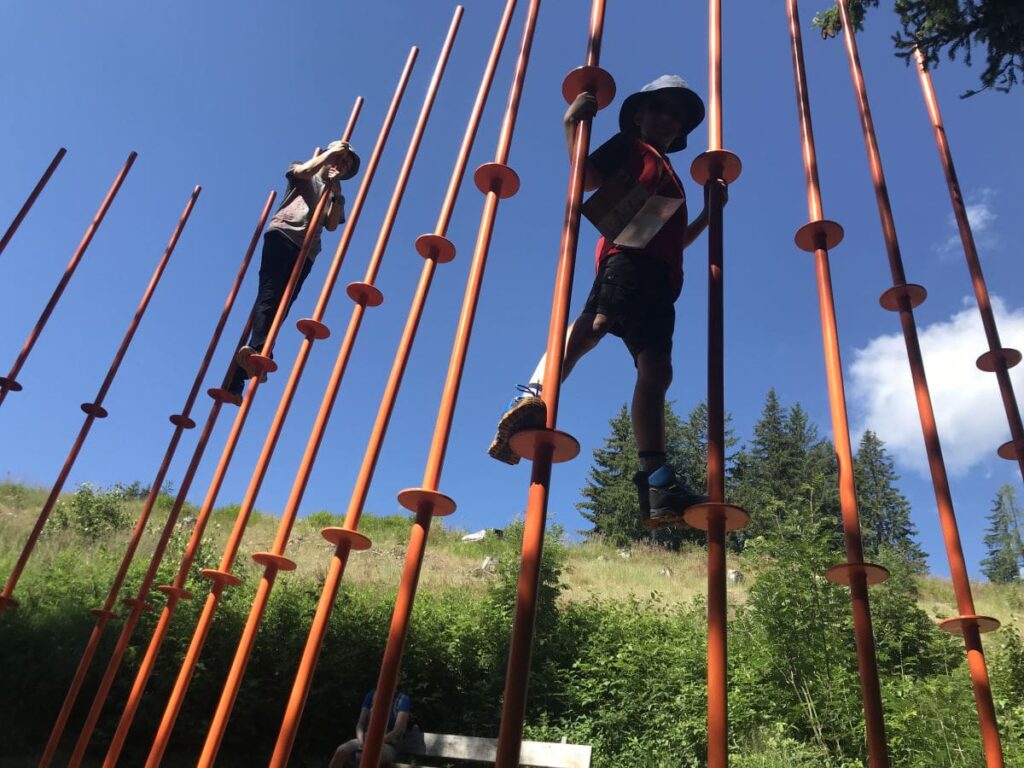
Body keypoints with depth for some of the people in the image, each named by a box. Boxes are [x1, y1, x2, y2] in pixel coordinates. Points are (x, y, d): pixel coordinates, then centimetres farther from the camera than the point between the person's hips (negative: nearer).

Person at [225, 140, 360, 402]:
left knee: (281, 305, -10)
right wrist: (331, 151, 5)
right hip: (282, 233, -3)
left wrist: (336, 193, 4)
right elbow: (304, 170, -2)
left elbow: (332, 225, 12)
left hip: (307, 249, 3)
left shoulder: (336, 195, 31)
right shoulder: (302, 172, 24)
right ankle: (257, 350, -41)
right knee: (270, 293, -24)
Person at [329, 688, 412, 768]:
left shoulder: (403, 699, -3)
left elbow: (397, 731, -10)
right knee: (341, 751, -26)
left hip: (388, 745, -5)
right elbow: (360, 723, 8)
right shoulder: (371, 695, 11)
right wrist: (361, 740, -13)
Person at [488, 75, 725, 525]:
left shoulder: (671, 178, 40)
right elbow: (586, 177, 4)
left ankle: (656, 481, -13)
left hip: (659, 276, 7)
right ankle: (534, 399, -52)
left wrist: (710, 211, 35)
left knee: (655, 370, -6)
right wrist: (572, 124, -3)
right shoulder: (629, 147, 20)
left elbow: (676, 242, 39)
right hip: (626, 256, -7)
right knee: (597, 318, -36)